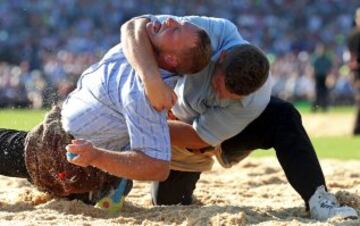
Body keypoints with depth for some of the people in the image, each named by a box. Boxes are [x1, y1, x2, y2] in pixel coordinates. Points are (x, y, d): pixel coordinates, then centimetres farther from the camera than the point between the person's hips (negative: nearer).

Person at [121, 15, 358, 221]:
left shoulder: (255, 101, -40)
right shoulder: (212, 32, -42)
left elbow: (200, 138, -29)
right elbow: (136, 28, -46)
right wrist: (151, 78, -62)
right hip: (183, 121, 1)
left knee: (283, 116, -31)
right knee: (168, 201, 1)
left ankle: (318, 201, -28)